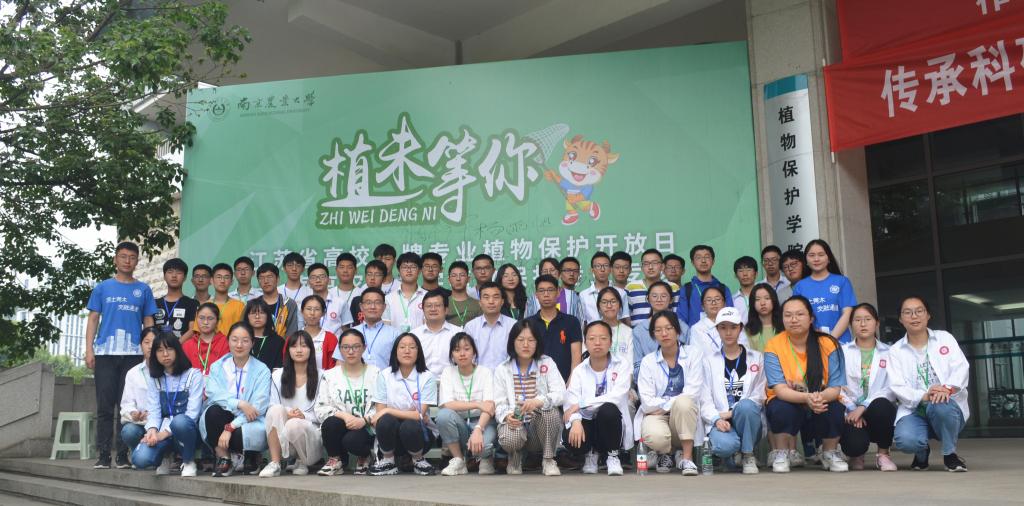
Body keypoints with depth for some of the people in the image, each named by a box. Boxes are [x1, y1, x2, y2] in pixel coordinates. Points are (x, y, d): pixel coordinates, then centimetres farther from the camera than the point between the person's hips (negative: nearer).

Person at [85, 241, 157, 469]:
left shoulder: (143, 290, 12)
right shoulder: (102, 288, 11)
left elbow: (148, 322, 11)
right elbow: (93, 319, 9)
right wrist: (89, 350, -2)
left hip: (133, 354, 0)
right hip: (105, 353, 0)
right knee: (105, 405, 1)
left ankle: (123, 454, 6)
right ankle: (103, 454, 5)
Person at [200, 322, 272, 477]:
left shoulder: (262, 370, -3)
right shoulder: (217, 367, 7)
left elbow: (258, 407, -14)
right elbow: (213, 393, -12)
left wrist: (230, 427, -24)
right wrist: (240, 404, -27)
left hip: (249, 423, -2)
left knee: (257, 432, -36)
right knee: (213, 411, -30)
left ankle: (250, 457, 1)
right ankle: (224, 458, -15)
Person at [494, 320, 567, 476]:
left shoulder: (547, 363, -1)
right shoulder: (502, 370, 3)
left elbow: (560, 394, -14)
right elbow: (499, 404, -1)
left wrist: (539, 401, -33)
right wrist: (507, 416, -25)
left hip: (542, 424, 0)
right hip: (515, 422, 0)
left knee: (551, 409, -33)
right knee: (509, 439, -35)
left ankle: (548, 460, -11)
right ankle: (515, 456, 7)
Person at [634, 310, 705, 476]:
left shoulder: (693, 353, 2)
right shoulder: (648, 361, 5)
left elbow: (693, 393, -10)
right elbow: (647, 402, -6)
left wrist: (664, 404, -10)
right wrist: (673, 402, -10)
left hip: (684, 416, 0)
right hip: (657, 416, 0)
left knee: (683, 402, -34)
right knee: (655, 437, -34)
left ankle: (687, 457, -21)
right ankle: (665, 453, 4)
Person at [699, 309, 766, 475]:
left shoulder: (756, 358, 12)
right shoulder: (709, 360, 11)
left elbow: (758, 396, 2)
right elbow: (704, 400, 2)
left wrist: (732, 412, -12)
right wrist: (717, 419, -18)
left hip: (747, 422, 1)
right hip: (720, 421, -1)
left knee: (746, 405, -35)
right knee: (725, 445, -36)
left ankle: (748, 455, -12)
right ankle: (733, 454, 2)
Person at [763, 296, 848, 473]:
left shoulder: (828, 344, -9)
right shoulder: (773, 346, -12)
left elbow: (836, 388, -14)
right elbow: (779, 389, -20)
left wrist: (822, 397, -38)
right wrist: (806, 397, -40)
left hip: (823, 406, 2)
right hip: (788, 405, -1)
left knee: (835, 408, -30)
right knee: (781, 408, -33)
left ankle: (830, 453, 2)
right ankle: (781, 453, -4)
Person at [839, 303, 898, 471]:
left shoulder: (888, 353, 9)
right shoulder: (843, 352, 11)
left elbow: (891, 389, -6)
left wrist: (863, 407, -18)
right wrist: (852, 410, -17)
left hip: (878, 412, 1)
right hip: (851, 413, 0)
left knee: (880, 405, -36)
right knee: (855, 444, -32)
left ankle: (883, 454, -9)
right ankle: (856, 455, 10)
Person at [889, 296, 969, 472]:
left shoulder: (945, 338, 7)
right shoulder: (895, 351, 7)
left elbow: (961, 368, -7)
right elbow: (897, 386, -5)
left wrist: (948, 388, -29)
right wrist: (923, 396, -25)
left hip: (948, 407, 0)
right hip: (915, 410, 0)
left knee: (941, 405, -38)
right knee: (905, 440, -33)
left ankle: (950, 454, -8)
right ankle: (921, 454, 8)